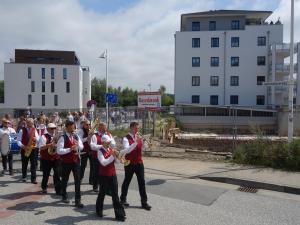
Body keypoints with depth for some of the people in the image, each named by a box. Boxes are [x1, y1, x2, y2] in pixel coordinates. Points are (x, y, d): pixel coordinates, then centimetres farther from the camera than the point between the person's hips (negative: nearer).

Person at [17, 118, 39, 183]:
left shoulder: (34, 130, 6)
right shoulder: (22, 130, -1)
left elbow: (38, 140, 4)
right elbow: (18, 140, -5)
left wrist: (35, 139, -20)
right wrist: (23, 146, -20)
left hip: (33, 149, 1)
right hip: (24, 149, -1)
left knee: (33, 164, -2)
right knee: (24, 164, 11)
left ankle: (33, 179, 2)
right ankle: (24, 177, 29)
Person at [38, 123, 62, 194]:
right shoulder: (44, 137, -5)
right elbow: (41, 147, -15)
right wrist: (50, 145, -27)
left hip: (56, 158, 4)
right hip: (46, 159, -3)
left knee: (57, 174, 1)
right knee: (46, 174, 10)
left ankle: (59, 190, 6)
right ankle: (44, 188, 32)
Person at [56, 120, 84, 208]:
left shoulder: (76, 136, 6)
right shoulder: (63, 138, -12)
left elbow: (81, 147, 6)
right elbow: (59, 151, -20)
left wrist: (78, 145, -14)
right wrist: (70, 149, -26)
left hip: (76, 161, 4)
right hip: (66, 162, -3)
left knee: (78, 180, -1)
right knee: (65, 180, 15)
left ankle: (78, 200, 5)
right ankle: (64, 196, 38)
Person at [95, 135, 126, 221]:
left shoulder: (111, 149, 6)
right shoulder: (100, 151, -11)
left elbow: (116, 161, 10)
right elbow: (103, 163, -23)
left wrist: (116, 156, -9)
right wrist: (112, 156, -25)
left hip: (113, 175, 5)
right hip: (104, 176, -5)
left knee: (115, 194, 6)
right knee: (102, 193, 11)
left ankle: (120, 214, 10)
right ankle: (99, 210, 34)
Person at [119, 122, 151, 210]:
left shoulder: (139, 137, 6)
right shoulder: (126, 138, -12)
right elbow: (127, 150, -26)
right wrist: (135, 143, -36)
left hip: (139, 162, 5)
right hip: (129, 163, -4)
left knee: (142, 182, 4)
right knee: (127, 181, 11)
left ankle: (144, 202, 12)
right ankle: (123, 199, 31)